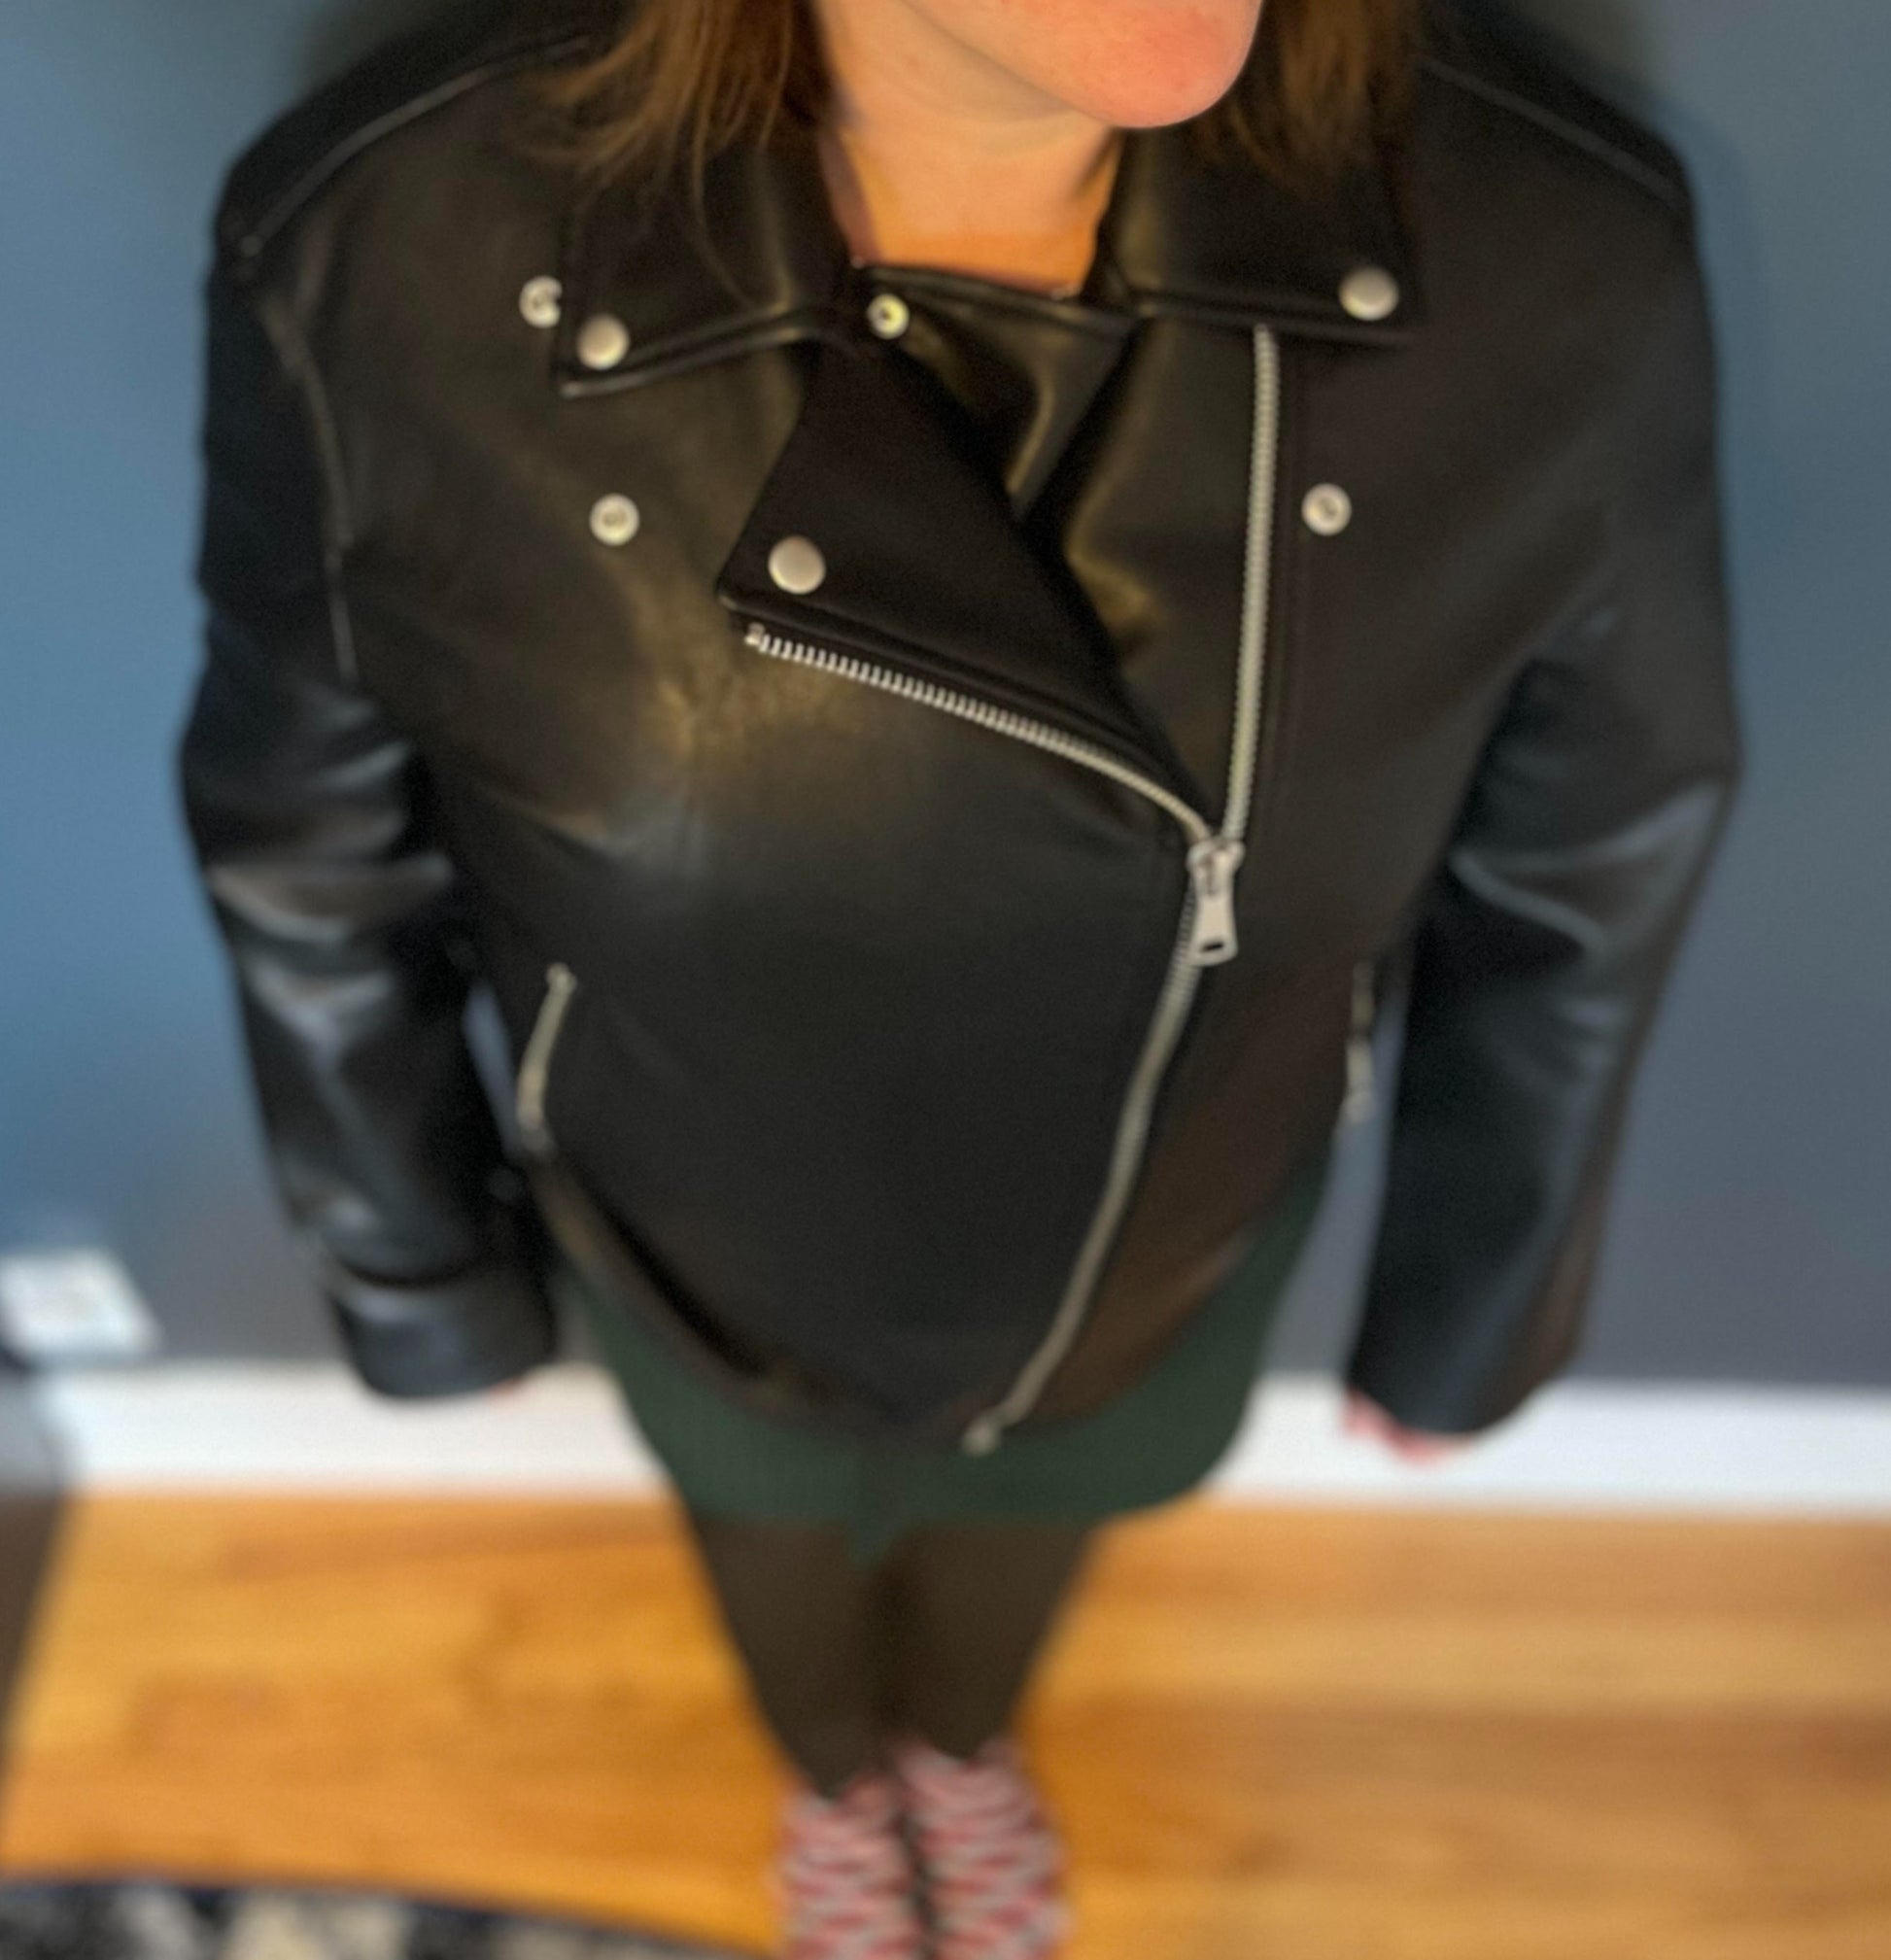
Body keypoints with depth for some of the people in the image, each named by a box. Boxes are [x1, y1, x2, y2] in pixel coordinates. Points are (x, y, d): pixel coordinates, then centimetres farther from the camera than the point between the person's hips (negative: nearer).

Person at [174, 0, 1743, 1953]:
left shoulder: (1561, 261, -32)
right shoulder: (371, 256, -34)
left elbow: (1589, 857, -13)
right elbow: (309, 851, -15)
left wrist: (1471, 1305, 2)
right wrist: (411, 1262, 1)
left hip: (1171, 1253, 2)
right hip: (695, 1261, 0)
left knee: (1039, 1492, 35)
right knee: (770, 1507, 33)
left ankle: (965, 1739, 74)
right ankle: (833, 1769, 73)